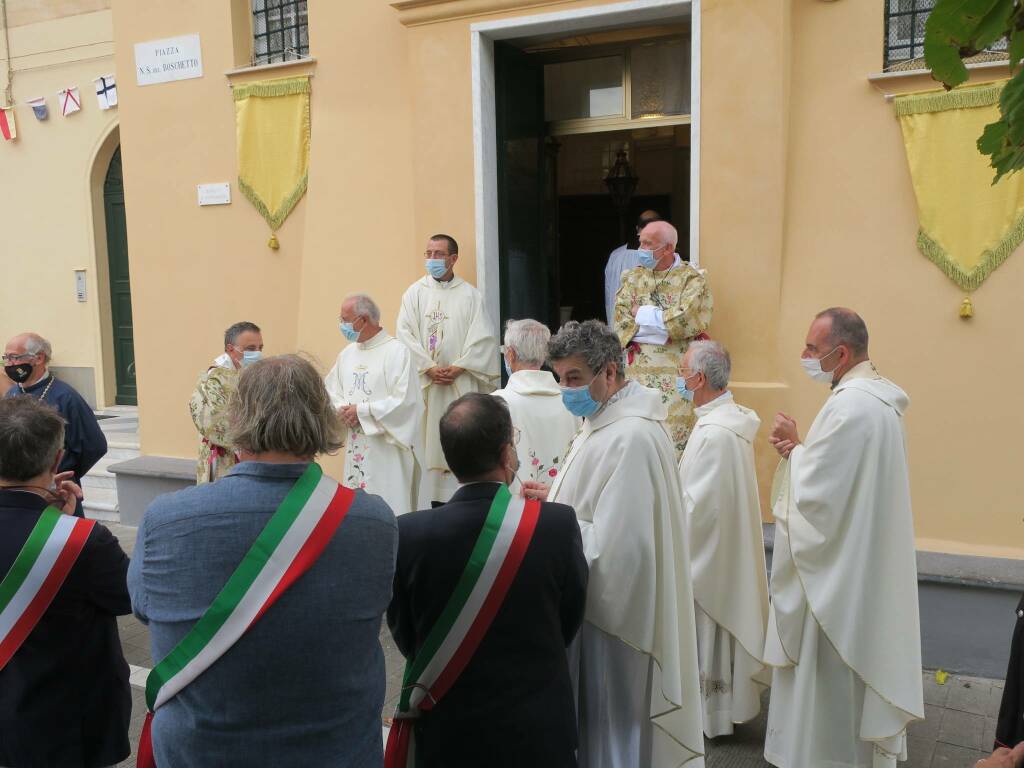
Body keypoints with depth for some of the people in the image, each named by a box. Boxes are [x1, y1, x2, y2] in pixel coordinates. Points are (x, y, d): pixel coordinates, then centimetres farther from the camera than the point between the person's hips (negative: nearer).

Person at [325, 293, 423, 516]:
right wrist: (343, 410, -8)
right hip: (356, 448, 7)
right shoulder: (347, 353, 12)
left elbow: (405, 401, -18)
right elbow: (331, 391, 15)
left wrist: (361, 411, -14)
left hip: (387, 447, -7)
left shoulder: (396, 351, -10)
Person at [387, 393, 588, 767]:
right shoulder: (558, 523, -20)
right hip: (539, 730, 0)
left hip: (445, 732, 1)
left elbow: (405, 638, -3)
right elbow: (569, 624, -5)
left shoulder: (408, 533, -17)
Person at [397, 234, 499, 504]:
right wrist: (429, 368, -9)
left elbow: (481, 338, -1)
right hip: (423, 381, 1)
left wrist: (458, 367, -11)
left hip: (461, 381, -1)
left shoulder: (470, 295, 5)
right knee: (427, 438, 0)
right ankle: (428, 498, 5)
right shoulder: (415, 292, 8)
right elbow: (405, 334, 0)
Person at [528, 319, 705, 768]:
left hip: (611, 612, -9)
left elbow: (611, 545, -27)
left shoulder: (631, 437, -25)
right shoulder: (604, 419, 7)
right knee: (593, 718, 21)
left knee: (608, 722, 8)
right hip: (595, 599, 9)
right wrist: (557, 501, 2)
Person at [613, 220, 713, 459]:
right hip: (638, 370, 3)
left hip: (677, 371, -3)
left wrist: (643, 314, -5)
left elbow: (686, 321, -15)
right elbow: (621, 321, -1)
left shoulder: (692, 278, 0)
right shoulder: (633, 278, 12)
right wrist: (667, 327, -11)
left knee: (675, 435, -7)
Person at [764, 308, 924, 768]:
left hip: (837, 565, -10)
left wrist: (793, 447, -9)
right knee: (857, 655, 22)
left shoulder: (849, 405, -25)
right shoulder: (879, 396, 7)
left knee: (828, 669, 5)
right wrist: (800, 448, -1)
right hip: (865, 557, 10)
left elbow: (816, 492, -25)